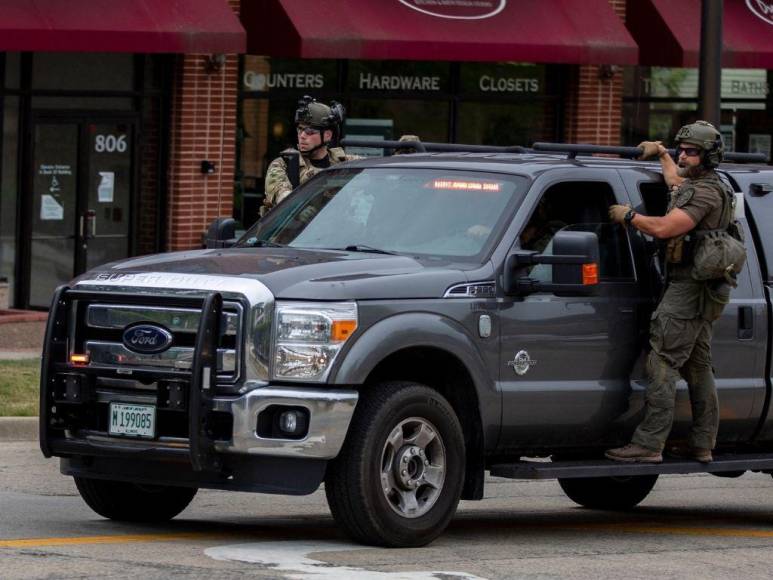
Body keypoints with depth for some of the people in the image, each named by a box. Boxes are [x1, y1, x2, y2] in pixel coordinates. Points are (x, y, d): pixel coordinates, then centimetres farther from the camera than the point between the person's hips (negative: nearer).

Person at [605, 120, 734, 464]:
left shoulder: (704, 193, -16)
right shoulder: (694, 186, 18)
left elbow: (664, 228, -26)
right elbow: (676, 182, 44)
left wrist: (628, 216, -13)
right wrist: (661, 153, 53)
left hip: (687, 290, -11)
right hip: (700, 293, 11)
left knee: (663, 365, -14)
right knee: (698, 368, 13)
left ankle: (648, 445, -19)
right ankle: (702, 445, 18)